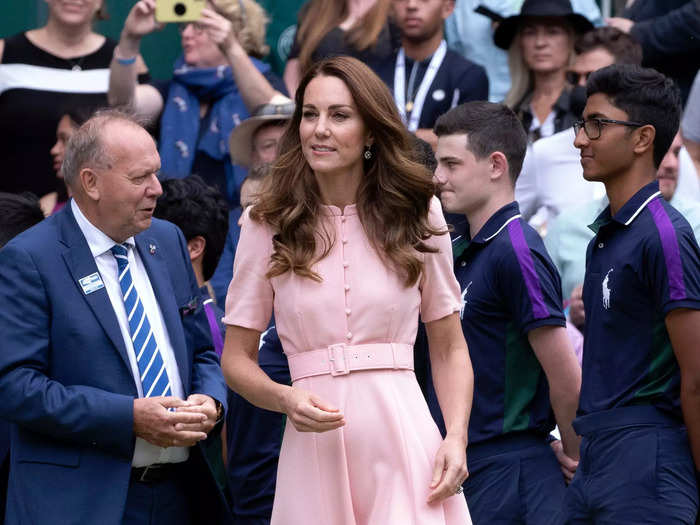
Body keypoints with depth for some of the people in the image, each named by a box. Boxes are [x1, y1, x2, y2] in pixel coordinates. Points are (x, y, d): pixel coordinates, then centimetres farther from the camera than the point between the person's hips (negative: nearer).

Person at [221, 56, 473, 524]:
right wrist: (284, 399, -14)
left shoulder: (418, 215, 6)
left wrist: (457, 437, -6)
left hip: (406, 437, 0)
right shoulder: (267, 225, 3)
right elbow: (237, 357, 7)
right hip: (314, 446, 0)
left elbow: (450, 349, 10)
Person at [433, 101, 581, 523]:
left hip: (511, 472, -9)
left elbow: (566, 376, -17)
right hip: (472, 466, 9)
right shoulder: (470, 253, 15)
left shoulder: (516, 251, -15)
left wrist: (572, 455, -4)